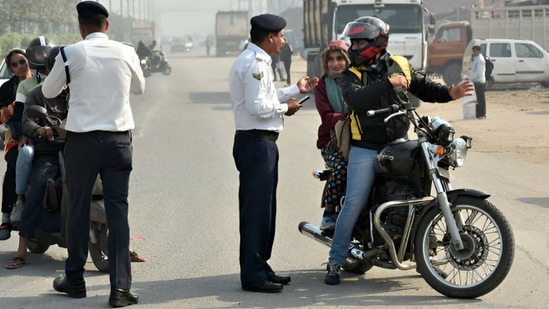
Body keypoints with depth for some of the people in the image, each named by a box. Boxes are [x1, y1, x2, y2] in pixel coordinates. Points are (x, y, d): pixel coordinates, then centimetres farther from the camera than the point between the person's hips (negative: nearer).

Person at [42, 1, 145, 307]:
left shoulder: (71, 54, -6)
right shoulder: (126, 52, 0)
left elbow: (49, 91, 11)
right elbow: (139, 88, 19)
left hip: (82, 139, -1)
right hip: (118, 138, 1)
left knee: (78, 209, 11)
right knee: (118, 211, 1)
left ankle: (75, 279, 22)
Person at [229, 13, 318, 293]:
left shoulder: (255, 61, 19)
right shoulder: (254, 64, -16)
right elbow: (257, 106, -24)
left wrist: (296, 90, 21)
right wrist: (285, 107, -9)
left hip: (261, 143, 11)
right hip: (256, 143, -11)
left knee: (263, 210, 16)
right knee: (256, 210, -8)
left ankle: (259, 268, 25)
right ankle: (253, 276, -4)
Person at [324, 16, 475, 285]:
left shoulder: (399, 65, 8)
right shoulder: (350, 74, -2)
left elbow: (424, 88, 14)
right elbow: (355, 99, -22)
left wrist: (450, 93, -4)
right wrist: (387, 83, -27)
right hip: (365, 151, -3)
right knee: (353, 204, -8)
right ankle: (335, 261, 0)